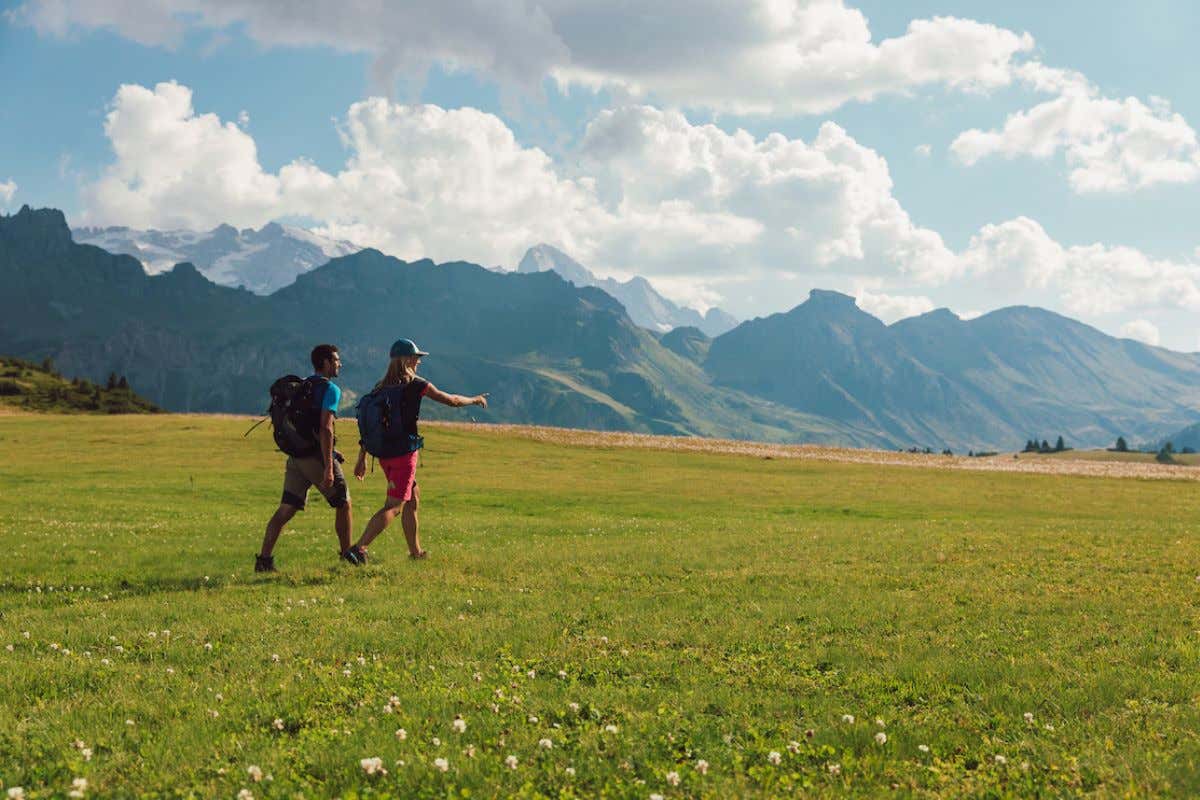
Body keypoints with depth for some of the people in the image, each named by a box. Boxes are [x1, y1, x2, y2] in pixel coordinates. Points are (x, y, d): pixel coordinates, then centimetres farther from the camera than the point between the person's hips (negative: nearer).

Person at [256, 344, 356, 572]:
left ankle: (264, 558, -4)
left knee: (285, 510, 4)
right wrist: (329, 467, -22)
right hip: (317, 456, -7)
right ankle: (347, 554, 19)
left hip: (295, 456, 7)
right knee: (343, 504, 11)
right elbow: (326, 428, -19)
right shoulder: (330, 389, -9)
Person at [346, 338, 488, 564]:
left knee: (413, 498, 21)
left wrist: (362, 459, 14)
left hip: (384, 453, 7)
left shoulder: (380, 387, 8)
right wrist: (475, 400, 18)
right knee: (394, 507, -7)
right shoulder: (415, 384, -8)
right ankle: (359, 547, -20)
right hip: (404, 452, -7)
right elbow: (452, 401, 0)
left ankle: (415, 552, 26)